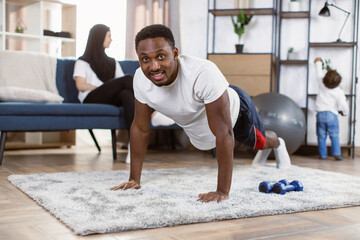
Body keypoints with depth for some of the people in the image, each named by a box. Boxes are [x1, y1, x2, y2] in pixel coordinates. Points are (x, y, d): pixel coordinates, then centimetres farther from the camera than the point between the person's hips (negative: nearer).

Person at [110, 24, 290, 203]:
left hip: (234, 110, -5)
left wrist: (222, 191, -44)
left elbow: (224, 133, -44)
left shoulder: (204, 73, -47)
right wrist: (134, 179, -17)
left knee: (260, 142, 25)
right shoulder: (140, 80, -30)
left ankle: (278, 144, 64)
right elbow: (140, 128, -17)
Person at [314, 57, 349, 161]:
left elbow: (319, 73, 15)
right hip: (332, 114, -2)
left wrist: (318, 63, 32)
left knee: (321, 136, 6)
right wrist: (345, 112, 15)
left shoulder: (322, 85, -1)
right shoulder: (339, 92, -7)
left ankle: (322, 154, 8)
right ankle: (336, 153, -3)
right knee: (334, 136, 4)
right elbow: (344, 105, -7)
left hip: (320, 114, 2)